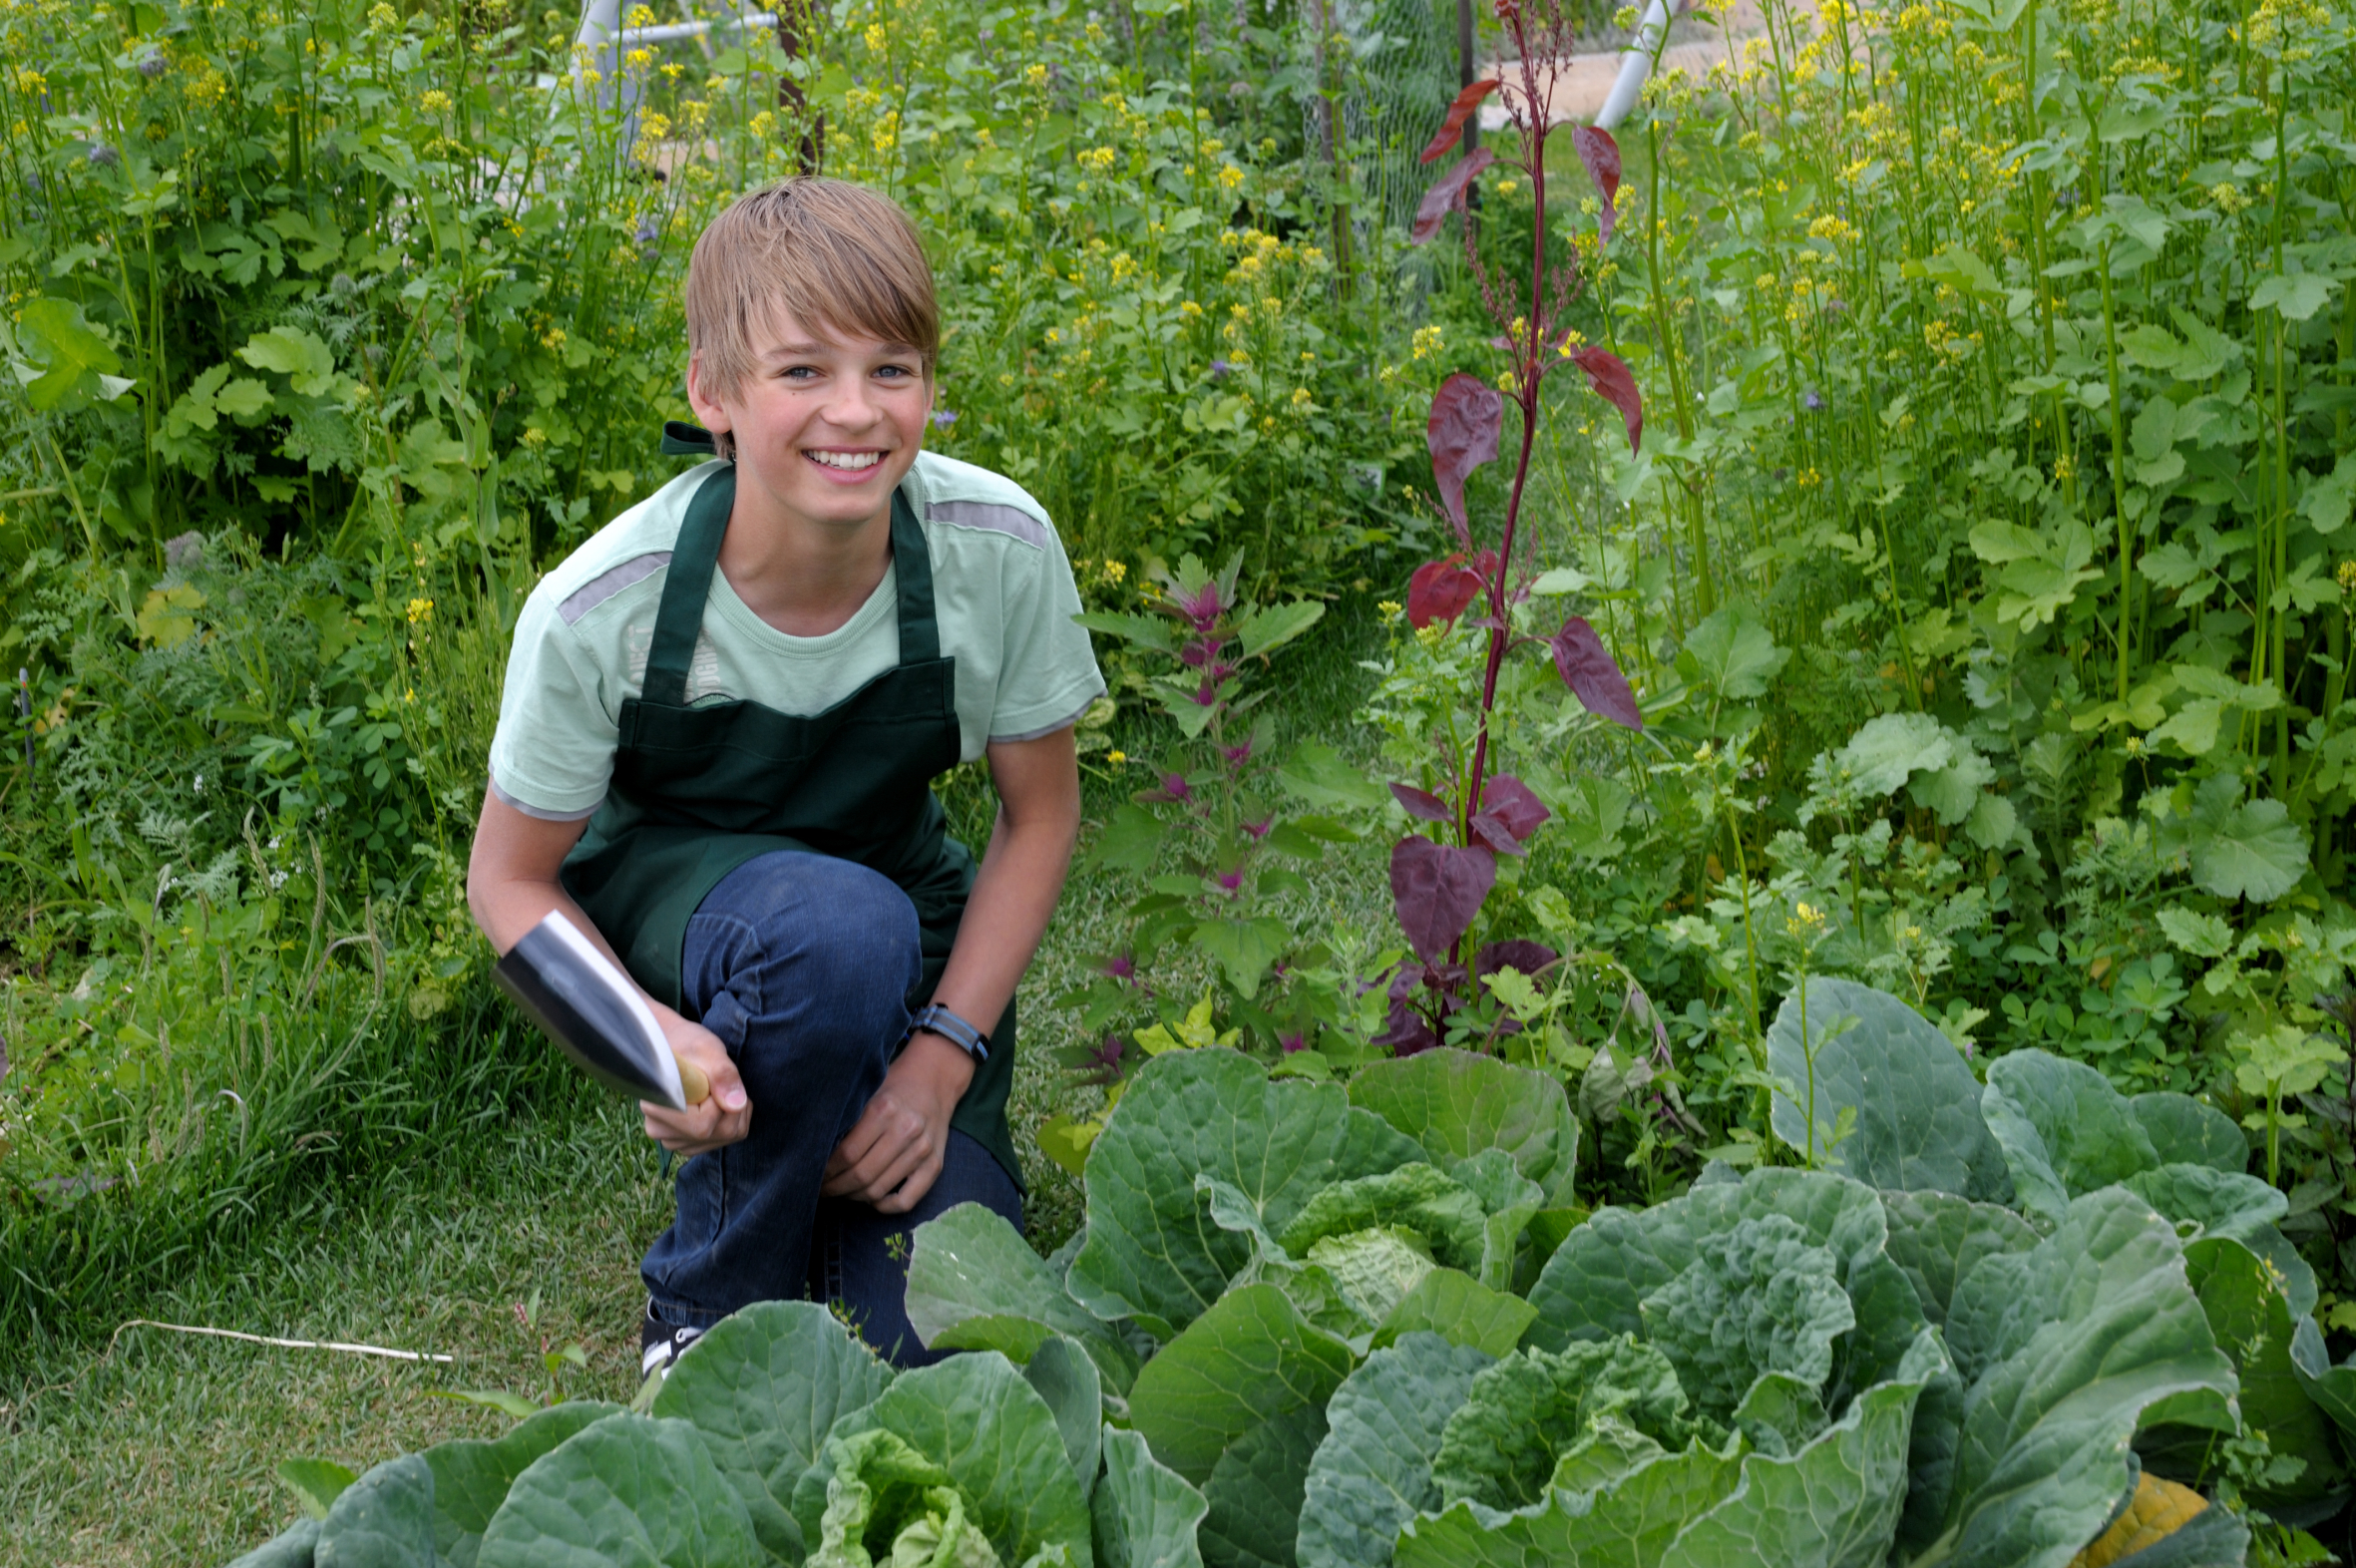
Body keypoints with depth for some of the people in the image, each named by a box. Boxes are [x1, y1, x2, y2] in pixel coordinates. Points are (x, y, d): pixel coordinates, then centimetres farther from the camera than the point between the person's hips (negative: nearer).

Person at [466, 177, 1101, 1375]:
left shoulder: (1000, 548, -24)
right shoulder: (599, 609, -29)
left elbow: (1040, 813, -9)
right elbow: (510, 880, -15)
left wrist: (942, 1058, -18)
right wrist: (651, 1037, -34)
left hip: (892, 889, 2)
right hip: (656, 880, -2)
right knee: (836, 926, -39)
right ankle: (710, 1300, -12)